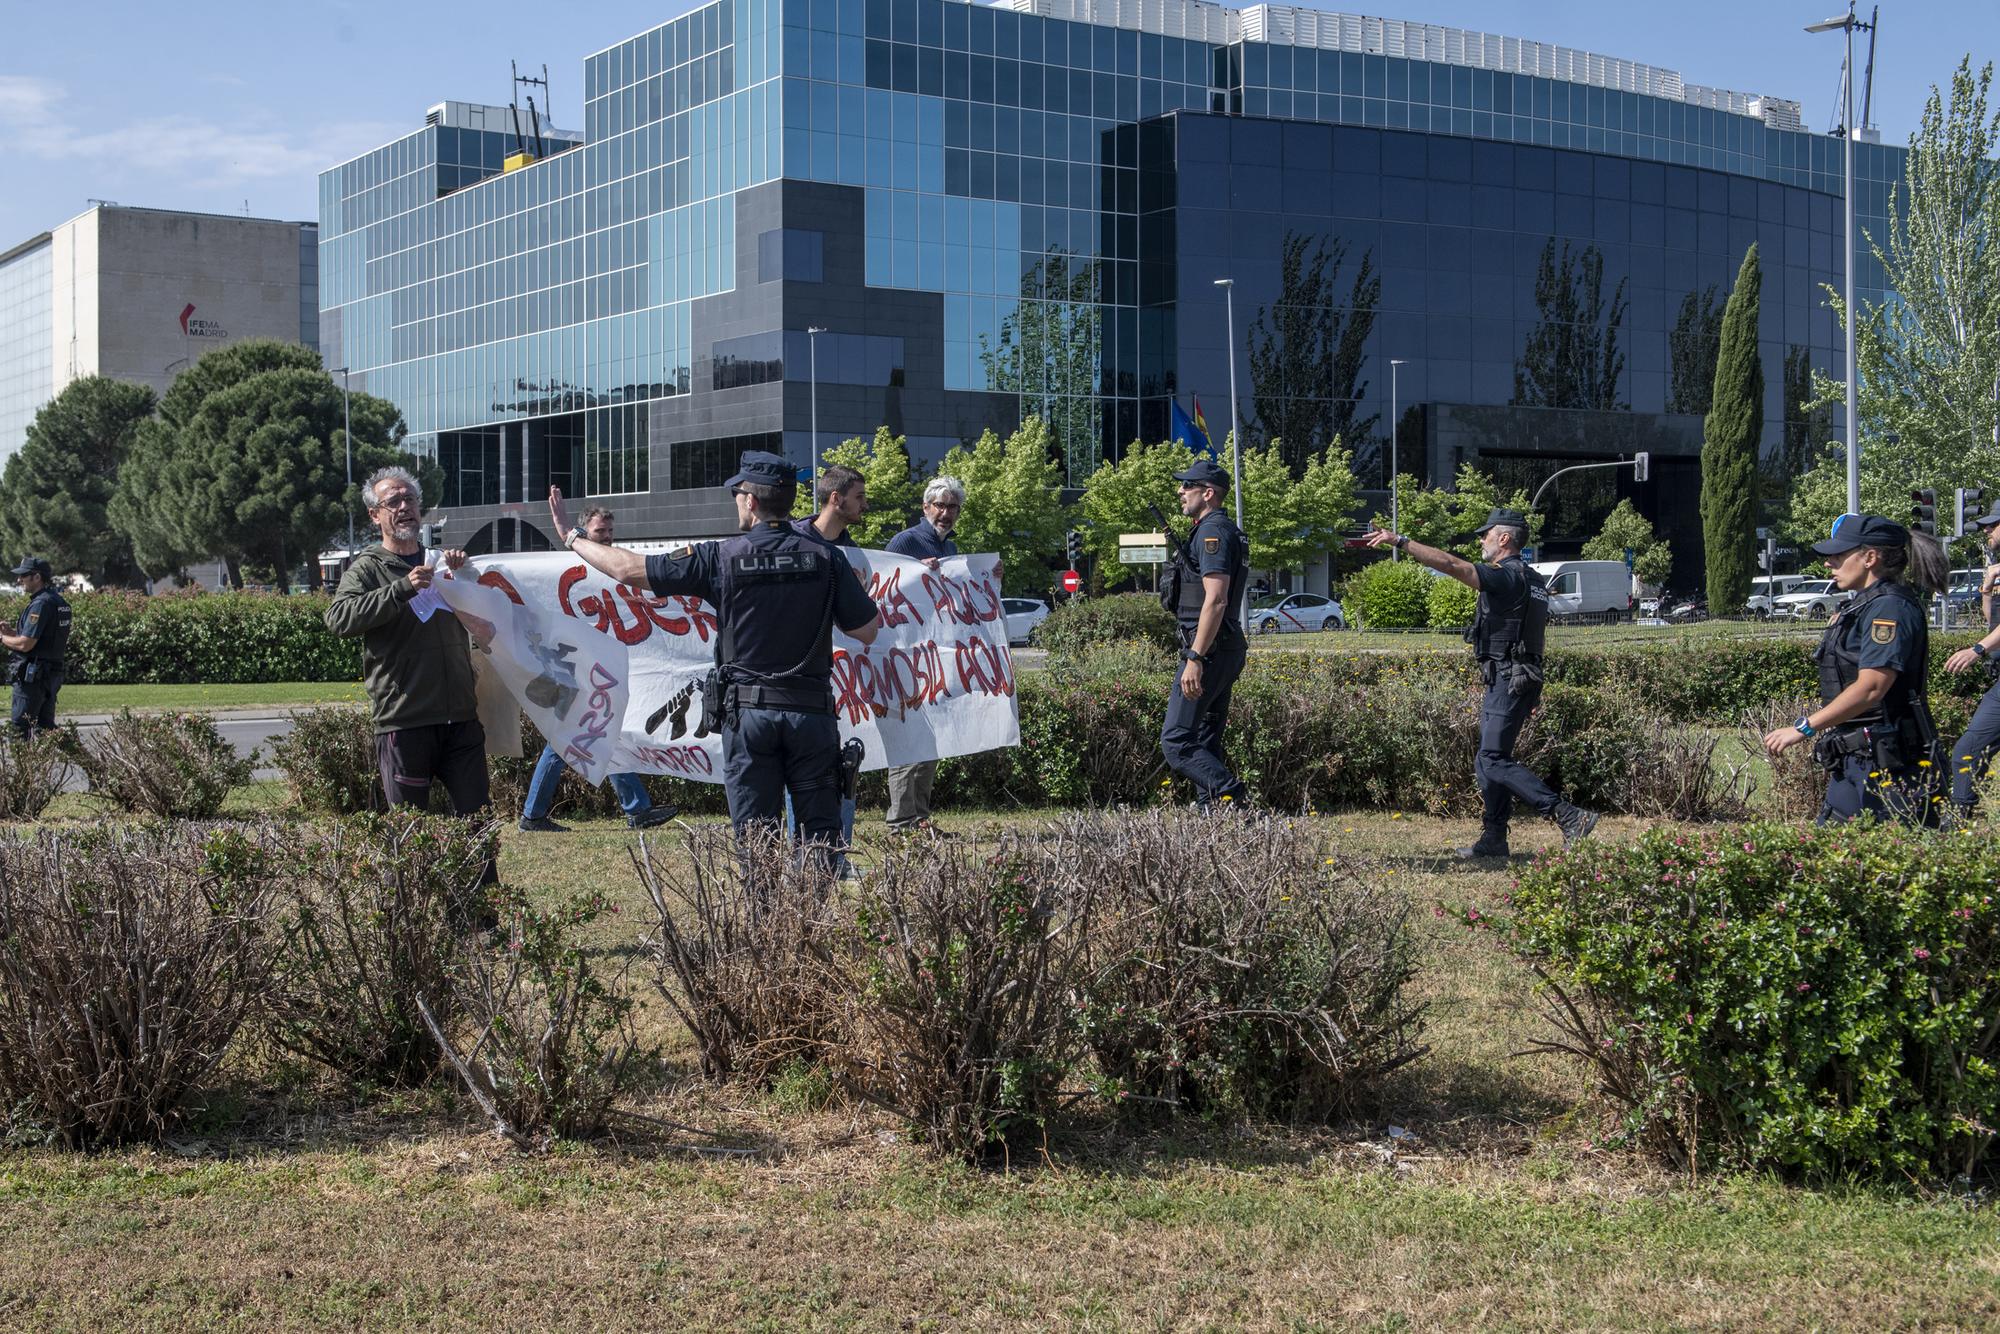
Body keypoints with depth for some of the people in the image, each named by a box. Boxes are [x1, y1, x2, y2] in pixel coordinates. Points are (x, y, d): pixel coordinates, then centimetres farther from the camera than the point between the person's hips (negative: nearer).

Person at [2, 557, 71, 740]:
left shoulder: (40, 604, -18)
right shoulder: (59, 601, 12)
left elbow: (25, 644, -20)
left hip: (32, 676, -9)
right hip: (53, 674, 9)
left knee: (21, 728, -4)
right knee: (45, 726, 12)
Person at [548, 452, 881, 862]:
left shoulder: (722, 557, -4)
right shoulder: (824, 557, -1)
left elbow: (629, 568, -1)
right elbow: (867, 631, 2)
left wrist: (572, 536, 13)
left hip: (748, 710, -1)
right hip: (811, 711, 1)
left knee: (755, 833, 5)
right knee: (821, 829, 5)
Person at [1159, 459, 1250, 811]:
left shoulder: (1213, 532, -14)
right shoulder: (1221, 531, 20)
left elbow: (1216, 601, -23)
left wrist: (1195, 659, -25)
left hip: (1208, 650, -11)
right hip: (1226, 652, 11)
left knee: (1176, 741, -12)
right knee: (1205, 743, 13)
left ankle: (1232, 798, -18)